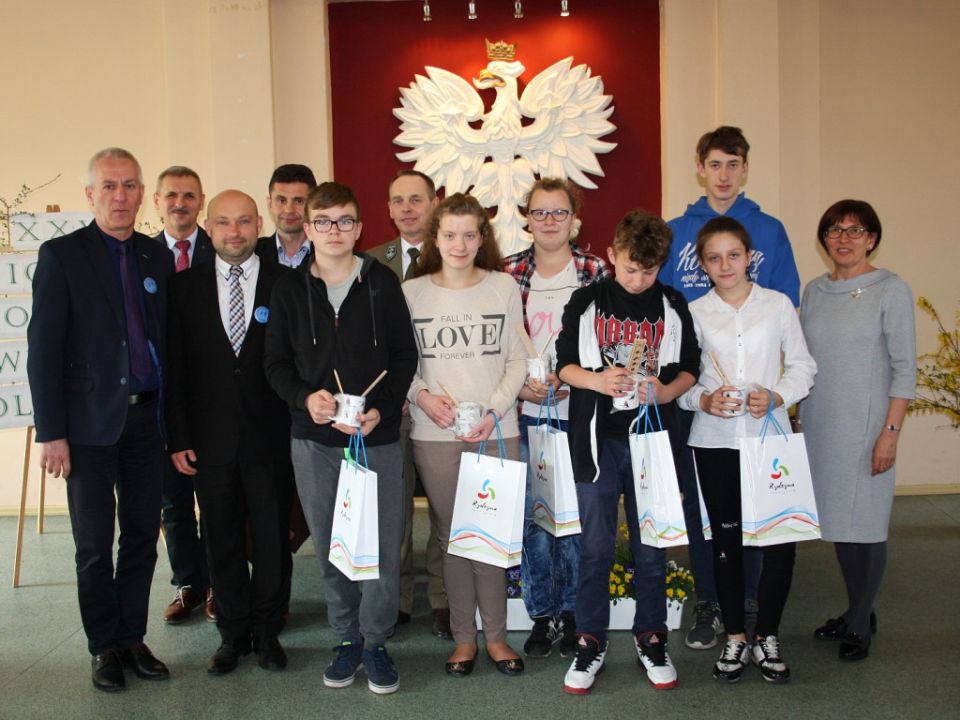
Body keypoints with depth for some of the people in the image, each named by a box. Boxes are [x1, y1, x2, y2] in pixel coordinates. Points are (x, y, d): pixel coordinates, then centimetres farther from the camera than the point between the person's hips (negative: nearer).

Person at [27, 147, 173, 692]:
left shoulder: (158, 257, 8)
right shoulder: (61, 255, -4)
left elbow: (167, 340, 10)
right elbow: (43, 349, -7)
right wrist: (51, 432, -11)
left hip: (147, 418, 4)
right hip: (91, 422, -4)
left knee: (143, 536, 10)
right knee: (95, 545, 6)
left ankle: (133, 638, 24)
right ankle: (105, 647, 21)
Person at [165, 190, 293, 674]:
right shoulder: (184, 287, 4)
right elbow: (175, 367, 2)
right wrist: (178, 437, -2)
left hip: (269, 437, -1)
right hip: (211, 438, 1)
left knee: (272, 539, 8)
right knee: (222, 540, 11)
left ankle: (267, 632, 25)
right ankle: (233, 634, 27)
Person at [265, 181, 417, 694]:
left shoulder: (382, 283, 2)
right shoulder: (290, 290, 6)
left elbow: (405, 355, 3)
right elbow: (276, 361, 7)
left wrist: (381, 410, -10)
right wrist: (305, 397, -12)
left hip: (378, 437, -1)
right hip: (314, 440, 2)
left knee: (382, 546, 0)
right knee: (330, 547, 9)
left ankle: (375, 642, 19)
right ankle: (347, 638, 26)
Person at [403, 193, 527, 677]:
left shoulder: (504, 287, 2)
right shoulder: (412, 292, 2)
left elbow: (517, 360, 3)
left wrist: (494, 410, -8)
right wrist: (422, 396, -11)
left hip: (497, 431, 0)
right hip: (435, 435, 0)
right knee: (451, 535, 8)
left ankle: (495, 635, 21)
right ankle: (464, 637, 22)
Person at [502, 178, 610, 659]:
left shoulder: (596, 273, 2)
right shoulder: (508, 274, 4)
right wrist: (519, 385, -8)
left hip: (580, 413, -1)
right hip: (525, 415, 1)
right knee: (531, 517, 5)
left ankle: (572, 613, 22)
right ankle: (542, 615, 20)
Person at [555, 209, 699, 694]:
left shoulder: (672, 305, 6)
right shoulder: (585, 303, 2)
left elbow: (691, 365, 9)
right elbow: (563, 362, 3)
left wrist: (667, 391, -11)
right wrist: (595, 380, -17)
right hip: (598, 438, -1)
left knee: (651, 546, 9)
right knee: (595, 548, 3)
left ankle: (650, 638, 25)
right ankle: (589, 642, 17)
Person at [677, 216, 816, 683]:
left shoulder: (778, 304, 5)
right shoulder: (695, 313, 5)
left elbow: (802, 365, 6)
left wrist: (776, 397, -10)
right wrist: (704, 400, -13)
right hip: (714, 440, 0)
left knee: (781, 537, -3)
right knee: (726, 538, 7)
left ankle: (766, 636, 16)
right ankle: (735, 637, 22)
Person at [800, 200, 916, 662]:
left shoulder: (890, 289, -5)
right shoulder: (814, 291, 10)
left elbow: (905, 367, -8)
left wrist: (891, 432, -13)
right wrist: (800, 417, 10)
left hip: (865, 426, -5)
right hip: (819, 424, 5)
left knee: (865, 521, 0)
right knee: (835, 519, 11)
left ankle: (859, 624, 14)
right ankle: (859, 613, 27)